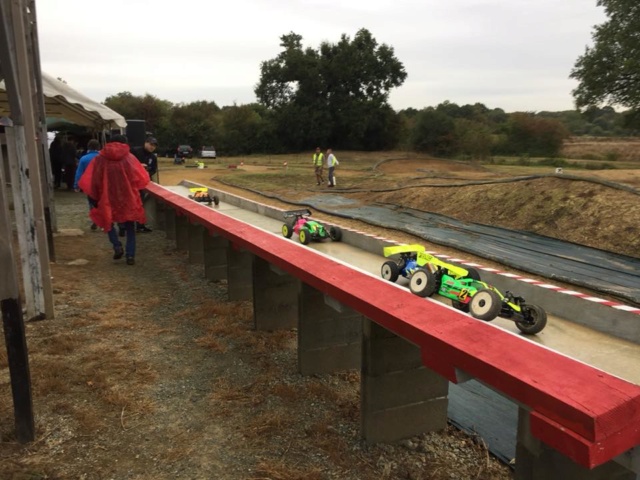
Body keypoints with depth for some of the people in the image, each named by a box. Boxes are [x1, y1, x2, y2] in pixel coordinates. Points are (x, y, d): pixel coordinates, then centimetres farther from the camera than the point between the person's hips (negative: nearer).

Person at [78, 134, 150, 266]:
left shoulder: (100, 159, 0)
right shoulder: (129, 158, 0)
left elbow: (88, 181, -2)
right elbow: (143, 178, 1)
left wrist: (95, 198, 10)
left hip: (107, 198, 0)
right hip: (128, 198, 0)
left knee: (108, 222, 24)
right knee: (130, 227, 14)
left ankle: (117, 246, 6)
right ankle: (130, 255, 5)